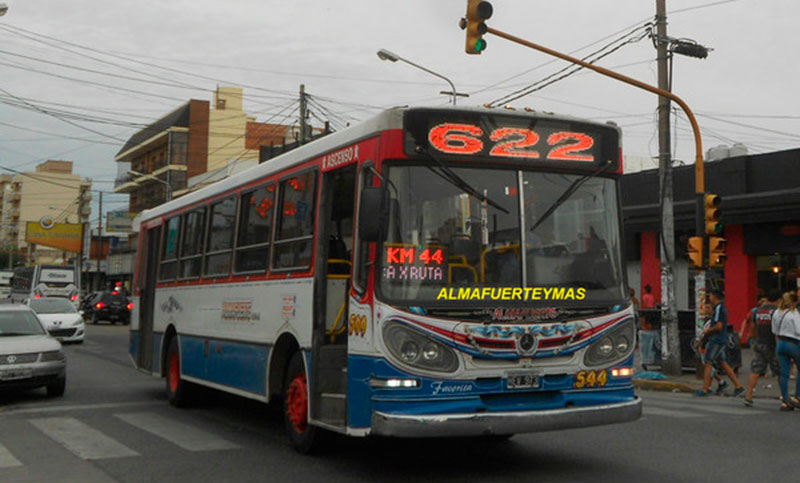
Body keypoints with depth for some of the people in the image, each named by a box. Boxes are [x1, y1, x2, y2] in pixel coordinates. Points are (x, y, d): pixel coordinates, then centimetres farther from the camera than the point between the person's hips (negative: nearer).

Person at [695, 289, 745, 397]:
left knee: (708, 364, -6)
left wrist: (708, 330, -8)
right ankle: (738, 386, 9)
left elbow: (719, 326, -23)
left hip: (716, 340, -10)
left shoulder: (719, 308, -15)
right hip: (720, 340, 10)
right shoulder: (722, 308, 16)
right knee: (723, 364, 11)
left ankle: (704, 390, -4)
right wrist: (709, 330, 14)